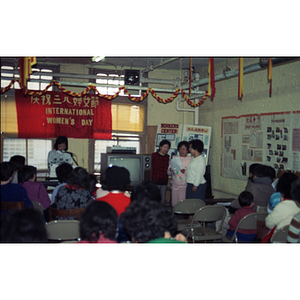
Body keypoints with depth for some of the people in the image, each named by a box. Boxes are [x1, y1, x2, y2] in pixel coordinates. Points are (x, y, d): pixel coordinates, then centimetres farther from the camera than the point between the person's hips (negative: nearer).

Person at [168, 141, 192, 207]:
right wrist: (170, 171, -12)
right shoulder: (174, 158, 10)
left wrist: (185, 172, -24)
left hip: (185, 185, -3)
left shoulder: (190, 159, 1)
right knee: (174, 203, 3)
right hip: (175, 185, 3)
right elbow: (168, 172, 10)